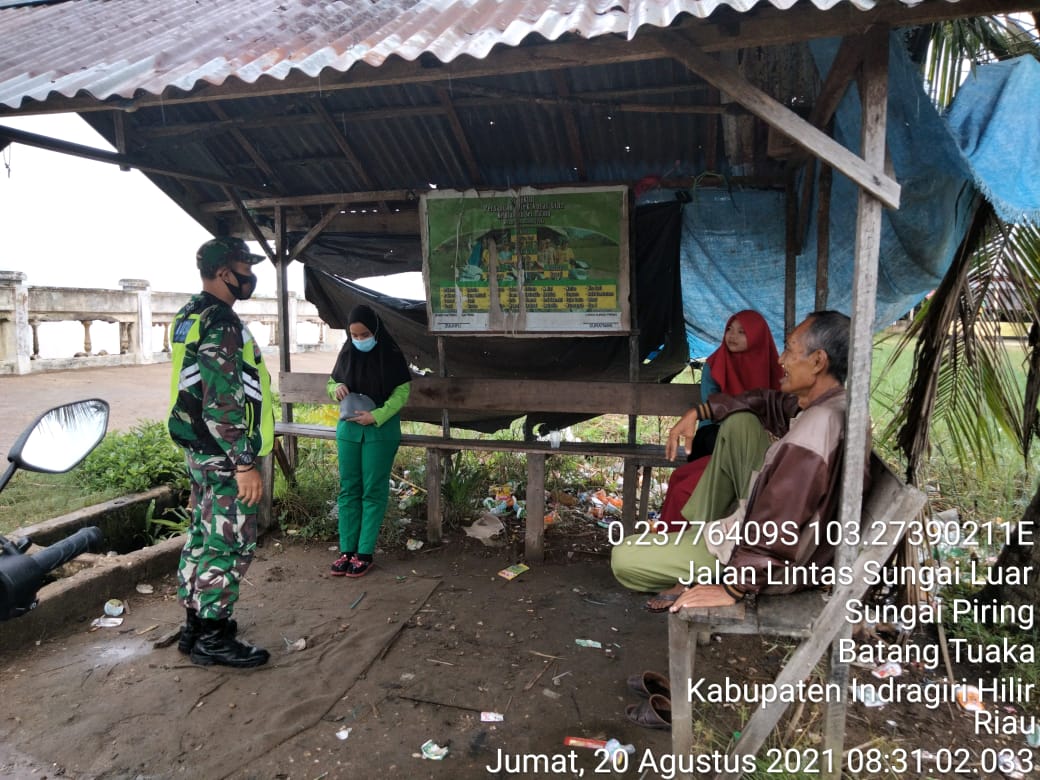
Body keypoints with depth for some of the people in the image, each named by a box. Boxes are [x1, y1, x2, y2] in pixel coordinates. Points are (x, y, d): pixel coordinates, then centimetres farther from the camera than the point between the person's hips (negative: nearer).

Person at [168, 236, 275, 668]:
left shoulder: (190, 317, 14)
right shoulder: (221, 324, -19)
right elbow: (224, 403, -24)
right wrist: (245, 464, -22)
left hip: (200, 450, 10)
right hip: (224, 455, -10)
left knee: (203, 537, 17)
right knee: (230, 544, -1)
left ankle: (195, 623, 28)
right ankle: (213, 637, 9)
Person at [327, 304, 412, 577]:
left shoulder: (391, 355, -9)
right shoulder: (347, 353, 3)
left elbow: (402, 392, -6)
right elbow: (332, 382, 15)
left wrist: (377, 416, -19)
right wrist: (337, 389, -10)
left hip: (381, 430, -4)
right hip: (349, 427, 4)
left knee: (373, 491, 1)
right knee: (348, 489, 6)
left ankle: (365, 553, 9)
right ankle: (346, 550, 15)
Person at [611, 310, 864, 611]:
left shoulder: (816, 429, -34)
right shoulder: (832, 402, -3)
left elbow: (773, 533, -34)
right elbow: (770, 403, 15)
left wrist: (733, 588, -24)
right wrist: (698, 412, 6)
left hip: (773, 561, -9)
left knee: (624, 558, -10)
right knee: (738, 420, 14)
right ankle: (700, 530, 17)